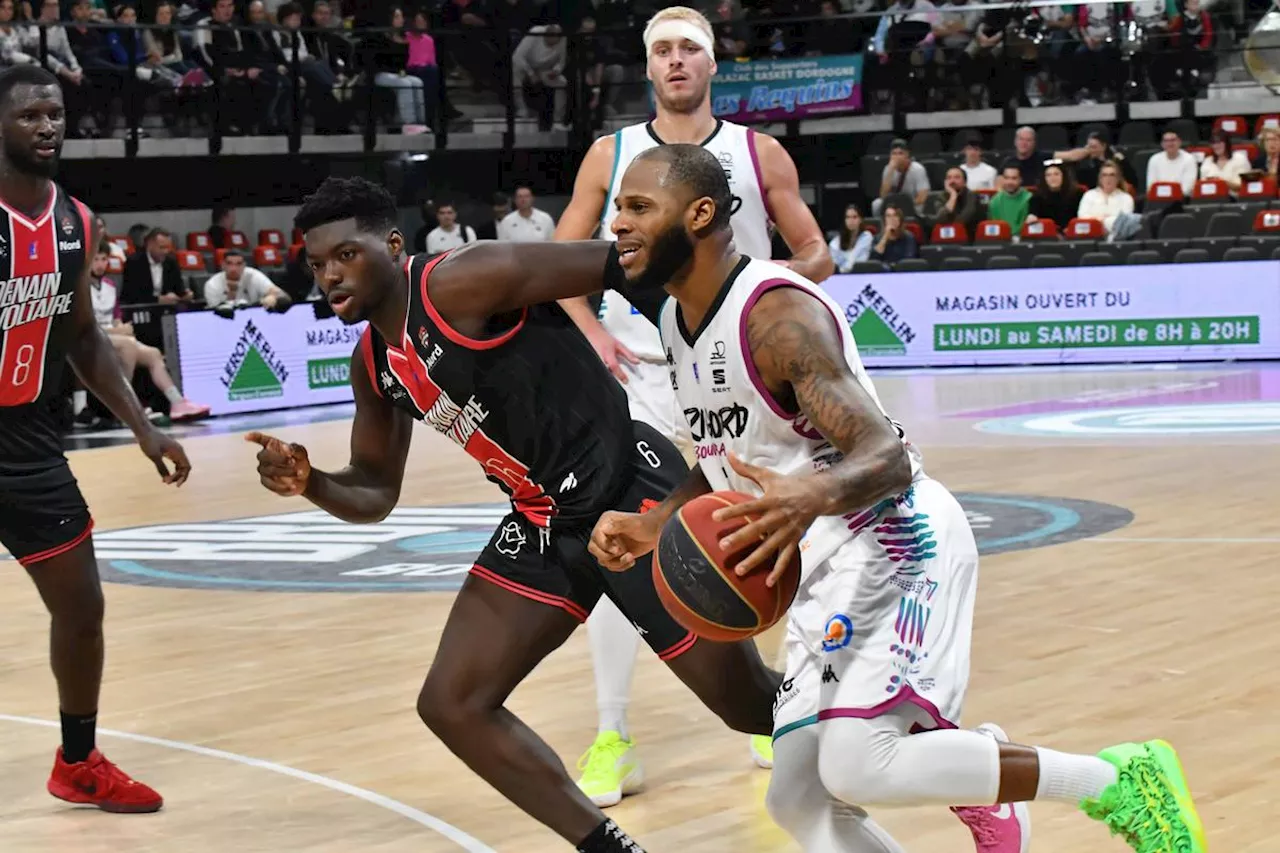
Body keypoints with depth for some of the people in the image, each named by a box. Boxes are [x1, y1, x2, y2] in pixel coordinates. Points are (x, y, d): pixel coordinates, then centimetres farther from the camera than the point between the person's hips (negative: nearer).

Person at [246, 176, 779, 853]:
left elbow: (618, 261, -20)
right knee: (451, 705, 3)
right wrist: (308, 482, -6)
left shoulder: (462, 282, -18)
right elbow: (375, 494, 17)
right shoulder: (373, 365, 8)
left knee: (750, 704, -5)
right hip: (543, 524, 8)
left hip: (630, 491, -8)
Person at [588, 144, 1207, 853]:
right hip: (828, 567, 9)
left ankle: (1115, 779, -9)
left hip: (897, 542, -9)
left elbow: (886, 458, -29)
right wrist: (654, 524, 5)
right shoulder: (677, 320, 8)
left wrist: (812, 494, -50)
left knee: (858, 767, -24)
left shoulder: (778, 314, -21)